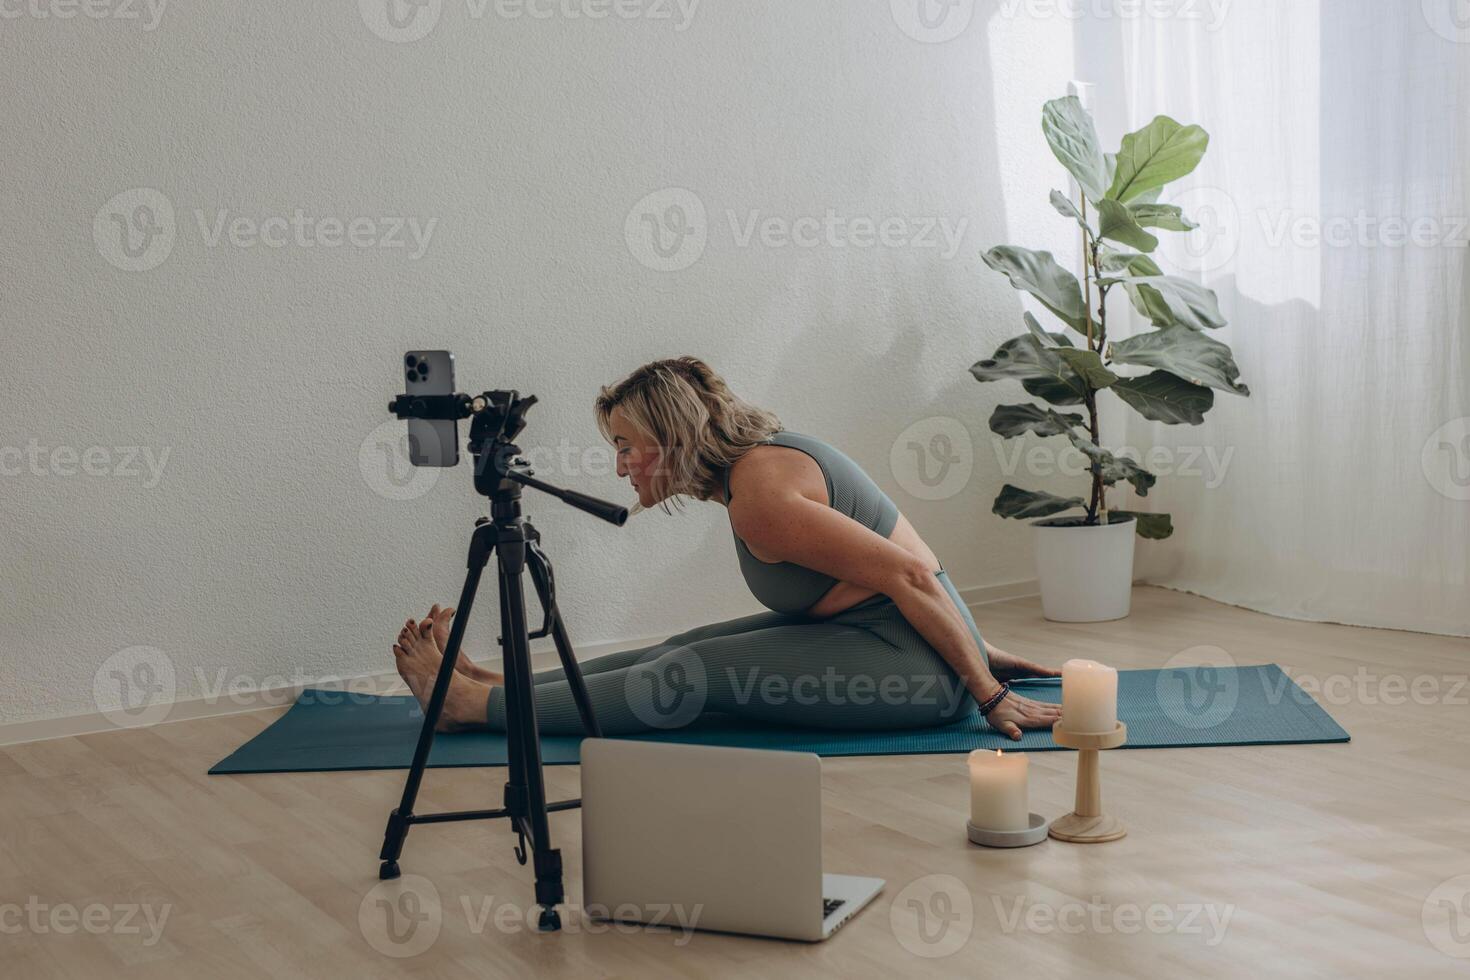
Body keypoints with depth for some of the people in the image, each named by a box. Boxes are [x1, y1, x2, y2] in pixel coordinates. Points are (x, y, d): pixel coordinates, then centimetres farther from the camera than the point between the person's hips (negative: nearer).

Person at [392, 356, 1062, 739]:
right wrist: (980, 652, 19)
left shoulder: (759, 495, -22)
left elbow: (910, 574, -24)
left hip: (918, 661, -9)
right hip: (870, 634, 9)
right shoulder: (757, 457, 10)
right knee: (681, 651, 5)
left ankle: (472, 704, -6)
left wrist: (987, 693, -19)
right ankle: (504, 686, 10)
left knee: (693, 676, -13)